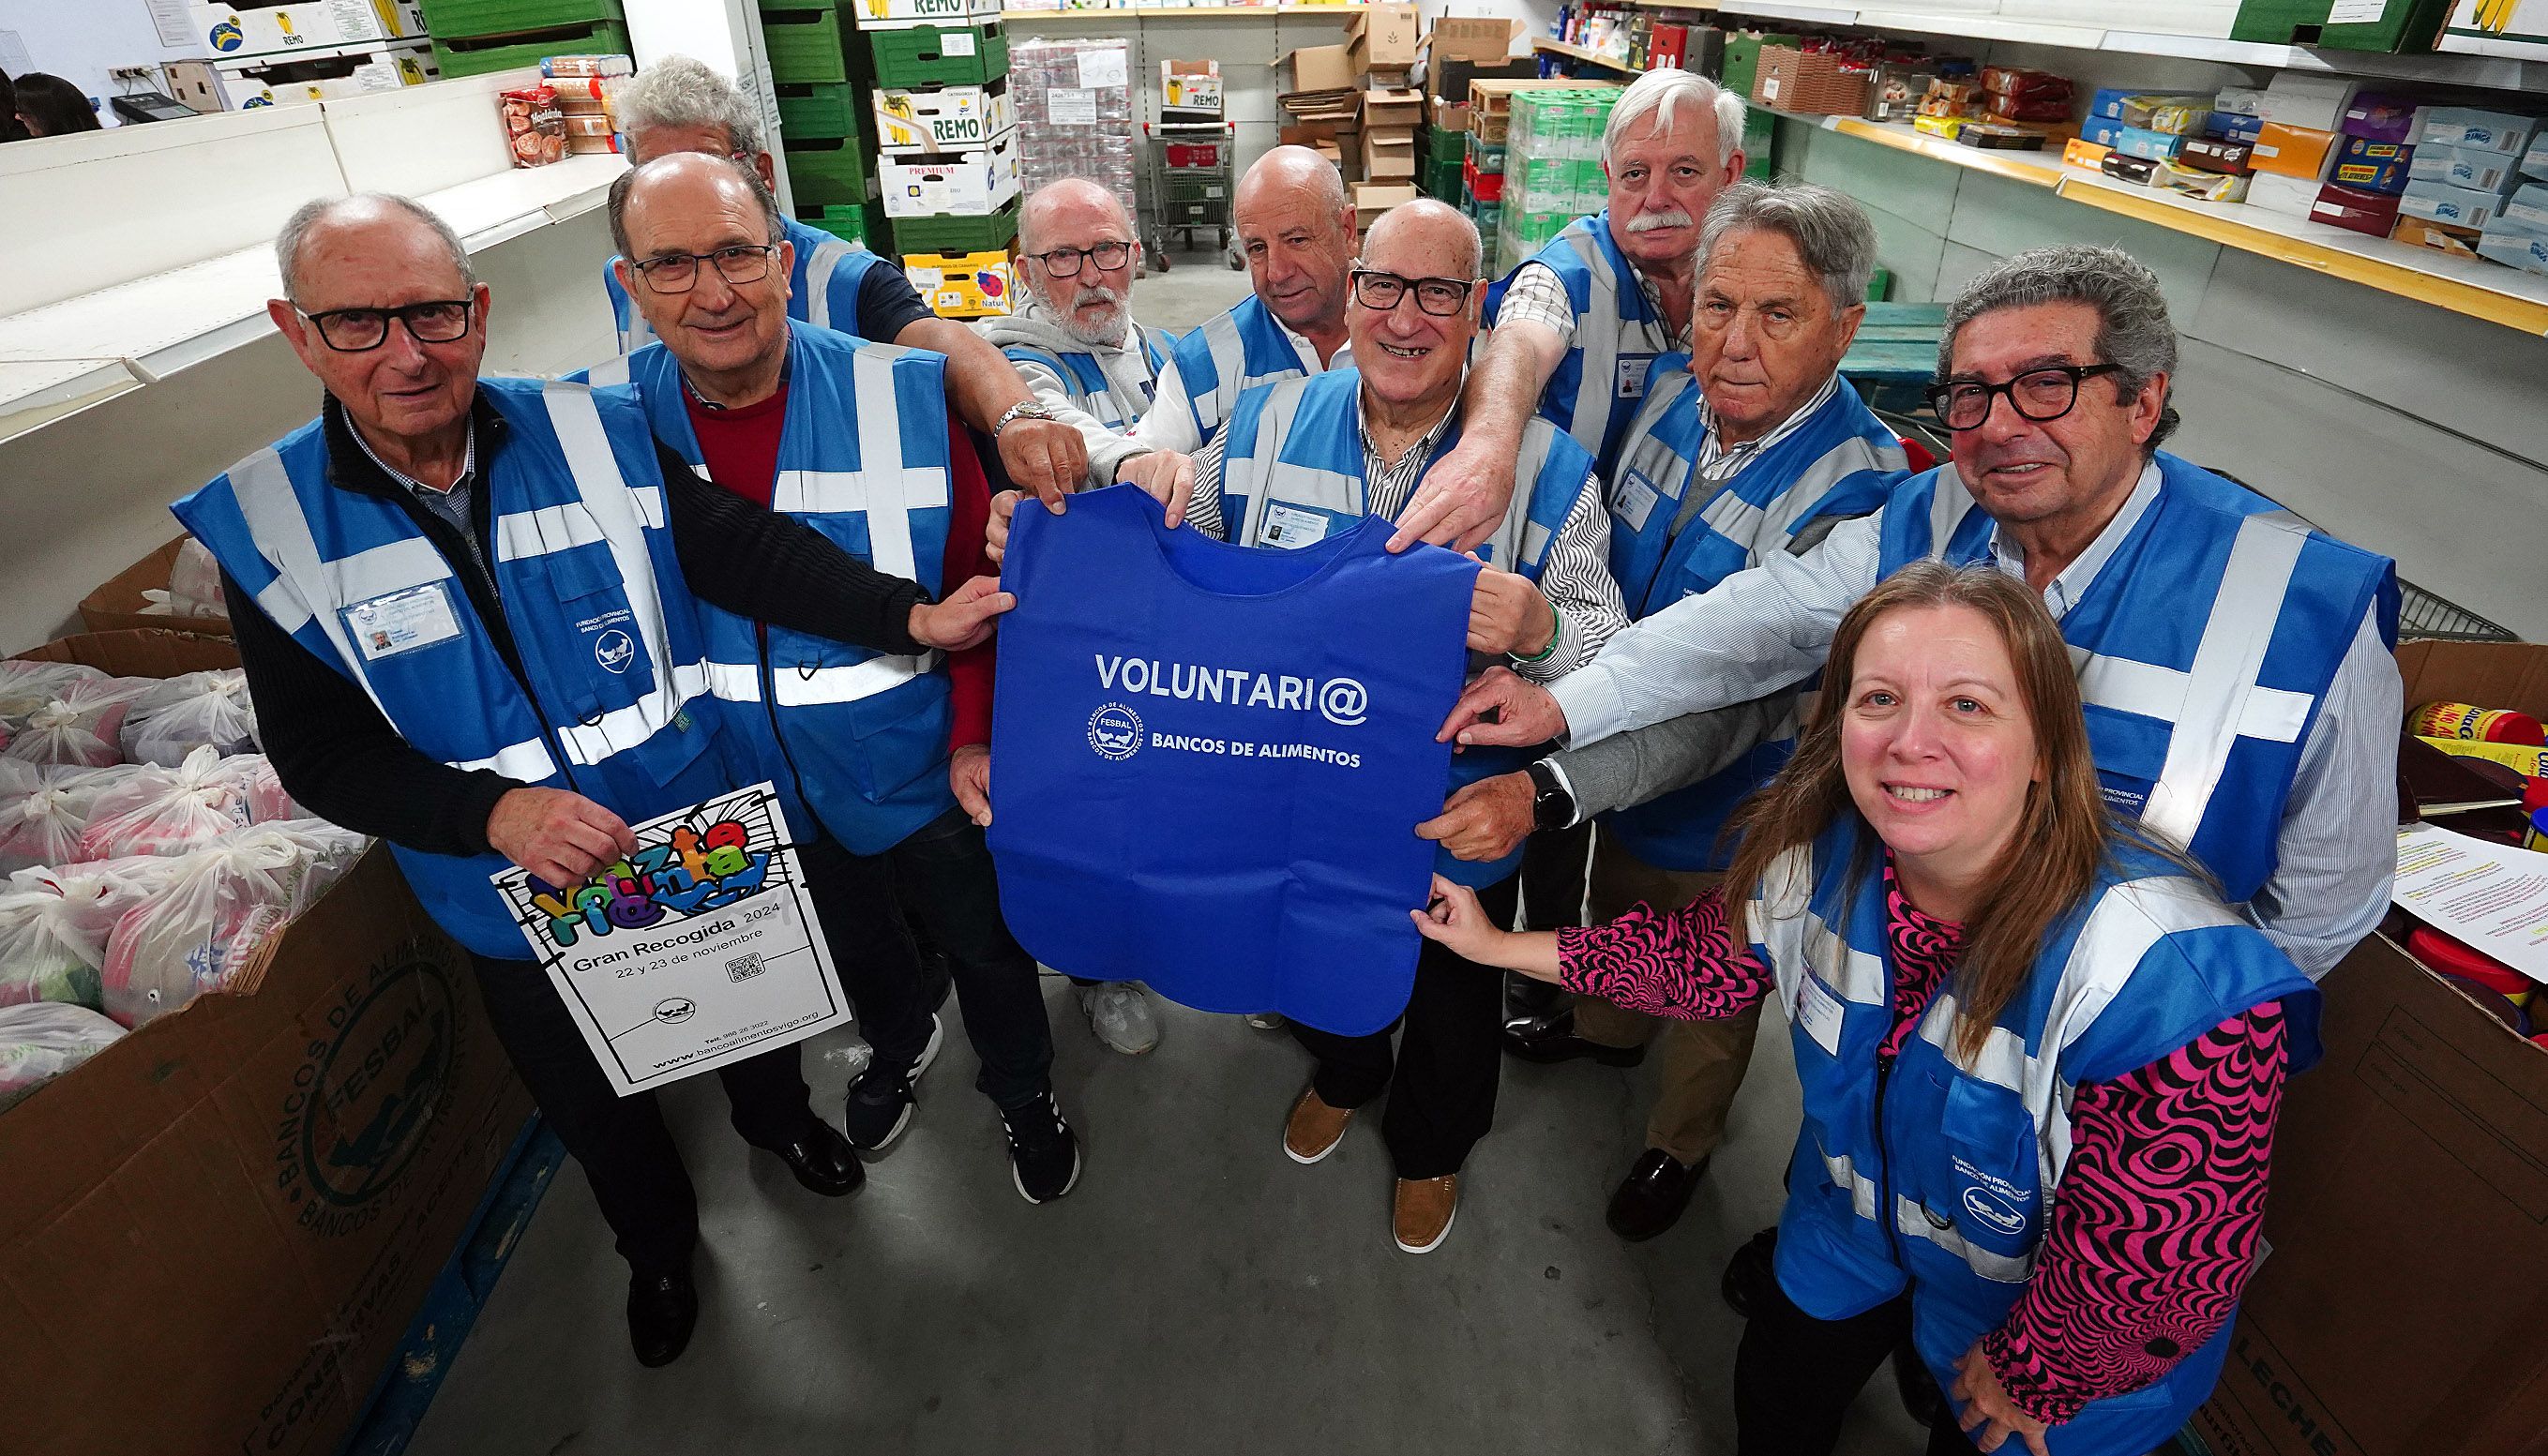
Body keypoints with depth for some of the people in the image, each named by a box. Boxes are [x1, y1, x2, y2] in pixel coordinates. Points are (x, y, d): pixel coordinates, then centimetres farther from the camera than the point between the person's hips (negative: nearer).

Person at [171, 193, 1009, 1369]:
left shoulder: (591, 436, -13)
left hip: (708, 840, 0)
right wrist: (496, 811, -28)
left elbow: (748, 552, -19)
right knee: (596, 1107, 23)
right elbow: (321, 754, -12)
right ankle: (657, 1244, 54)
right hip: (523, 900, 0)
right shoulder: (266, 525, -13)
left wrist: (909, 615, -31)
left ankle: (773, 1115, 61)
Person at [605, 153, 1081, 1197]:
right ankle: (898, 1045, 61)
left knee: (984, 948, 17)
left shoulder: (905, 395, -20)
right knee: (854, 944, 29)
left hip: (918, 763, -3)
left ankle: (1023, 1093, 47)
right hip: (762, 783, 3)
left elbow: (978, 580, -13)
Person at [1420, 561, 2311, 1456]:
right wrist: (1501, 946, -5)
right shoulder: (1820, 852, -24)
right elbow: (1708, 958, -5)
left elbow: (2163, 1267, -30)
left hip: (2054, 1322, -4)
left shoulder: (2171, 986, -41)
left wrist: (2029, 1376, -13)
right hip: (1859, 1215, 5)